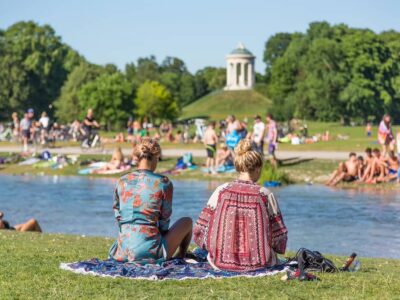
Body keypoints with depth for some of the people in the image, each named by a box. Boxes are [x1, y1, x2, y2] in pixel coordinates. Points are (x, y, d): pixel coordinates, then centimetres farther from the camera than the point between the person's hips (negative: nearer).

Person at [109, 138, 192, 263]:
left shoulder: (122, 182, 2)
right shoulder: (163, 183, -9)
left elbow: (118, 214, 11)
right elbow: (164, 219, 0)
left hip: (123, 251, 5)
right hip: (150, 251, -5)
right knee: (187, 221, 25)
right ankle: (181, 257, 41)